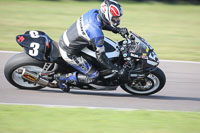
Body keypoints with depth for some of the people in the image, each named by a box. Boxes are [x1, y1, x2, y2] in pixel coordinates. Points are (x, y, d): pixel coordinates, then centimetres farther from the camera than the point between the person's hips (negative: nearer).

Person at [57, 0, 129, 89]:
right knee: (93, 75, -6)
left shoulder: (93, 12, -8)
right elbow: (100, 56, -24)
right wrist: (117, 70, -13)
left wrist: (118, 30, 4)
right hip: (69, 53, -9)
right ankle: (63, 78, 5)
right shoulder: (97, 34, -31)